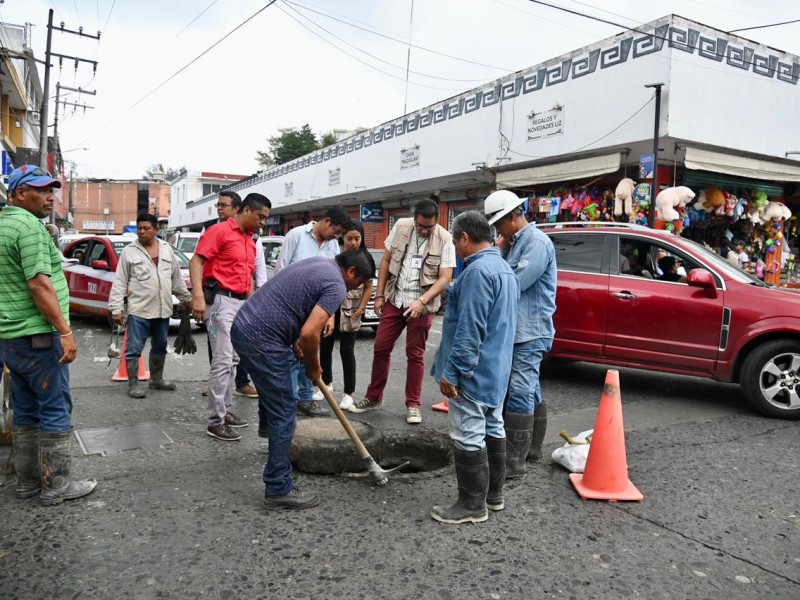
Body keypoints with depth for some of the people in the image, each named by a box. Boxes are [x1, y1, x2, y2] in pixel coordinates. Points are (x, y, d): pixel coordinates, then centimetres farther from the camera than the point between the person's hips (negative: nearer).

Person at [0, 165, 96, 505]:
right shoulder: (29, 225, -14)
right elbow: (39, 285, -22)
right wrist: (65, 331, -21)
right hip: (37, 336, -10)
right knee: (56, 411, -1)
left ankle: (28, 482, 22)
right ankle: (56, 486, 5)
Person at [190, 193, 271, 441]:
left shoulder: (250, 241, 17)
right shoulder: (220, 231, -8)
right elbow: (196, 261, -16)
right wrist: (198, 296, -28)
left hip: (241, 303, 9)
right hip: (221, 301, -9)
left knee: (232, 360, 14)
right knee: (222, 361, -9)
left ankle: (224, 410, 25)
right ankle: (216, 421, -3)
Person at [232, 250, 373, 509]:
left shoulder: (318, 263, 16)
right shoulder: (336, 286, -11)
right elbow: (309, 333, -22)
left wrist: (295, 339, 16)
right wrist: (313, 367, -3)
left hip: (243, 326, 10)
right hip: (262, 341, -10)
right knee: (284, 413, -1)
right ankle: (278, 490, 5)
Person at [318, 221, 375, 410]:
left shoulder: (366, 258, -3)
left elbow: (368, 287, 0)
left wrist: (360, 310, -7)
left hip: (351, 311, -2)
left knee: (347, 351, -1)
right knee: (325, 348, 10)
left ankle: (349, 393, 9)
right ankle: (327, 383, 31)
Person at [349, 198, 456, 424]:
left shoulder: (445, 239, -10)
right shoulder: (401, 226, -1)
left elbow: (445, 278, -12)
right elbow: (386, 260, 6)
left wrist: (422, 301, -24)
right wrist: (380, 295, 5)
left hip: (422, 305, -3)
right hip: (394, 299, 3)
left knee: (415, 354, 3)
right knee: (381, 348, 7)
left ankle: (413, 405, 15)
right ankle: (373, 397, 22)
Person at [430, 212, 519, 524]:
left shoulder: (478, 271, -20)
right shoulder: (505, 269, 13)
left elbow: (469, 331, -24)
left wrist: (452, 372, -20)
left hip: (474, 372, -10)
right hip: (497, 370, 10)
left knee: (469, 436, -1)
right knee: (492, 429, 17)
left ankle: (472, 505, 9)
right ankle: (493, 494, 29)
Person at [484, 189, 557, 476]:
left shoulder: (537, 242, -15)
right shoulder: (516, 242, 15)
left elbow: (515, 282, -22)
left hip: (531, 332, -10)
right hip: (517, 330, 10)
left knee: (519, 393, -12)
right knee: (530, 391, 17)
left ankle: (514, 463, -9)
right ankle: (532, 447, 30)